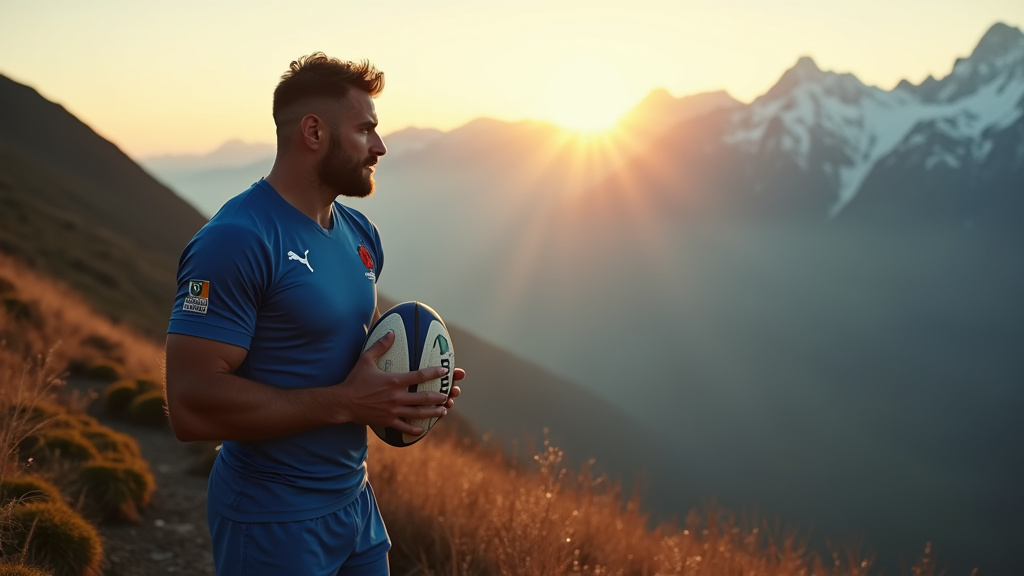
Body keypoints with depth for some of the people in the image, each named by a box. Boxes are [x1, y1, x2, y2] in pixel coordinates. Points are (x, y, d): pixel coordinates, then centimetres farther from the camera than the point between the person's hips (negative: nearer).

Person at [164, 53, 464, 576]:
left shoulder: (360, 235, 6)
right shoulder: (235, 240, -20)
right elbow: (192, 405, -26)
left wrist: (407, 384, -2)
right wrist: (345, 403, -24)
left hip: (354, 498, 8)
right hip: (273, 523, -7)